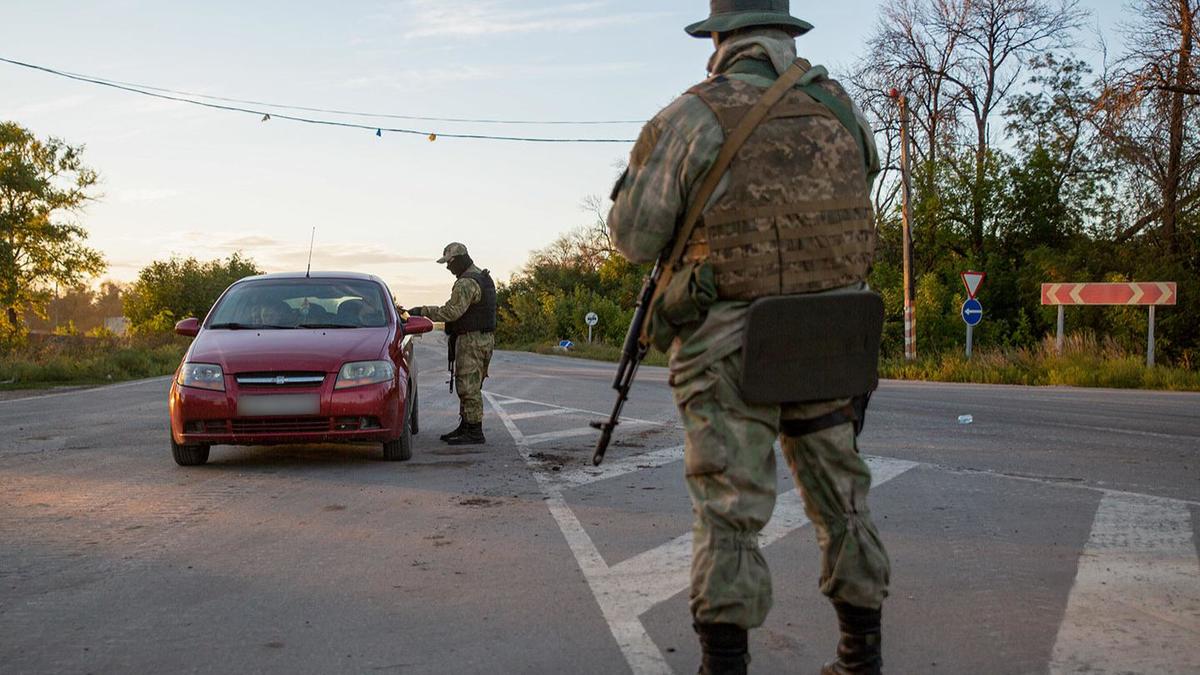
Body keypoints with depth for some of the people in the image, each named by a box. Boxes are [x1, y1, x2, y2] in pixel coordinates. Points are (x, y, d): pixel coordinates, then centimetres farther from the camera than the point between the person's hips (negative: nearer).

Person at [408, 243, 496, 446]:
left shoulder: (467, 283, -17)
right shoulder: (484, 278, 16)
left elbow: (451, 311, -24)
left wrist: (423, 311, -17)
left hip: (471, 340, -11)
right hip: (484, 338, 11)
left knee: (469, 387, -7)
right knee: (468, 386, 15)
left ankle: (475, 433, -5)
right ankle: (465, 427, 20)